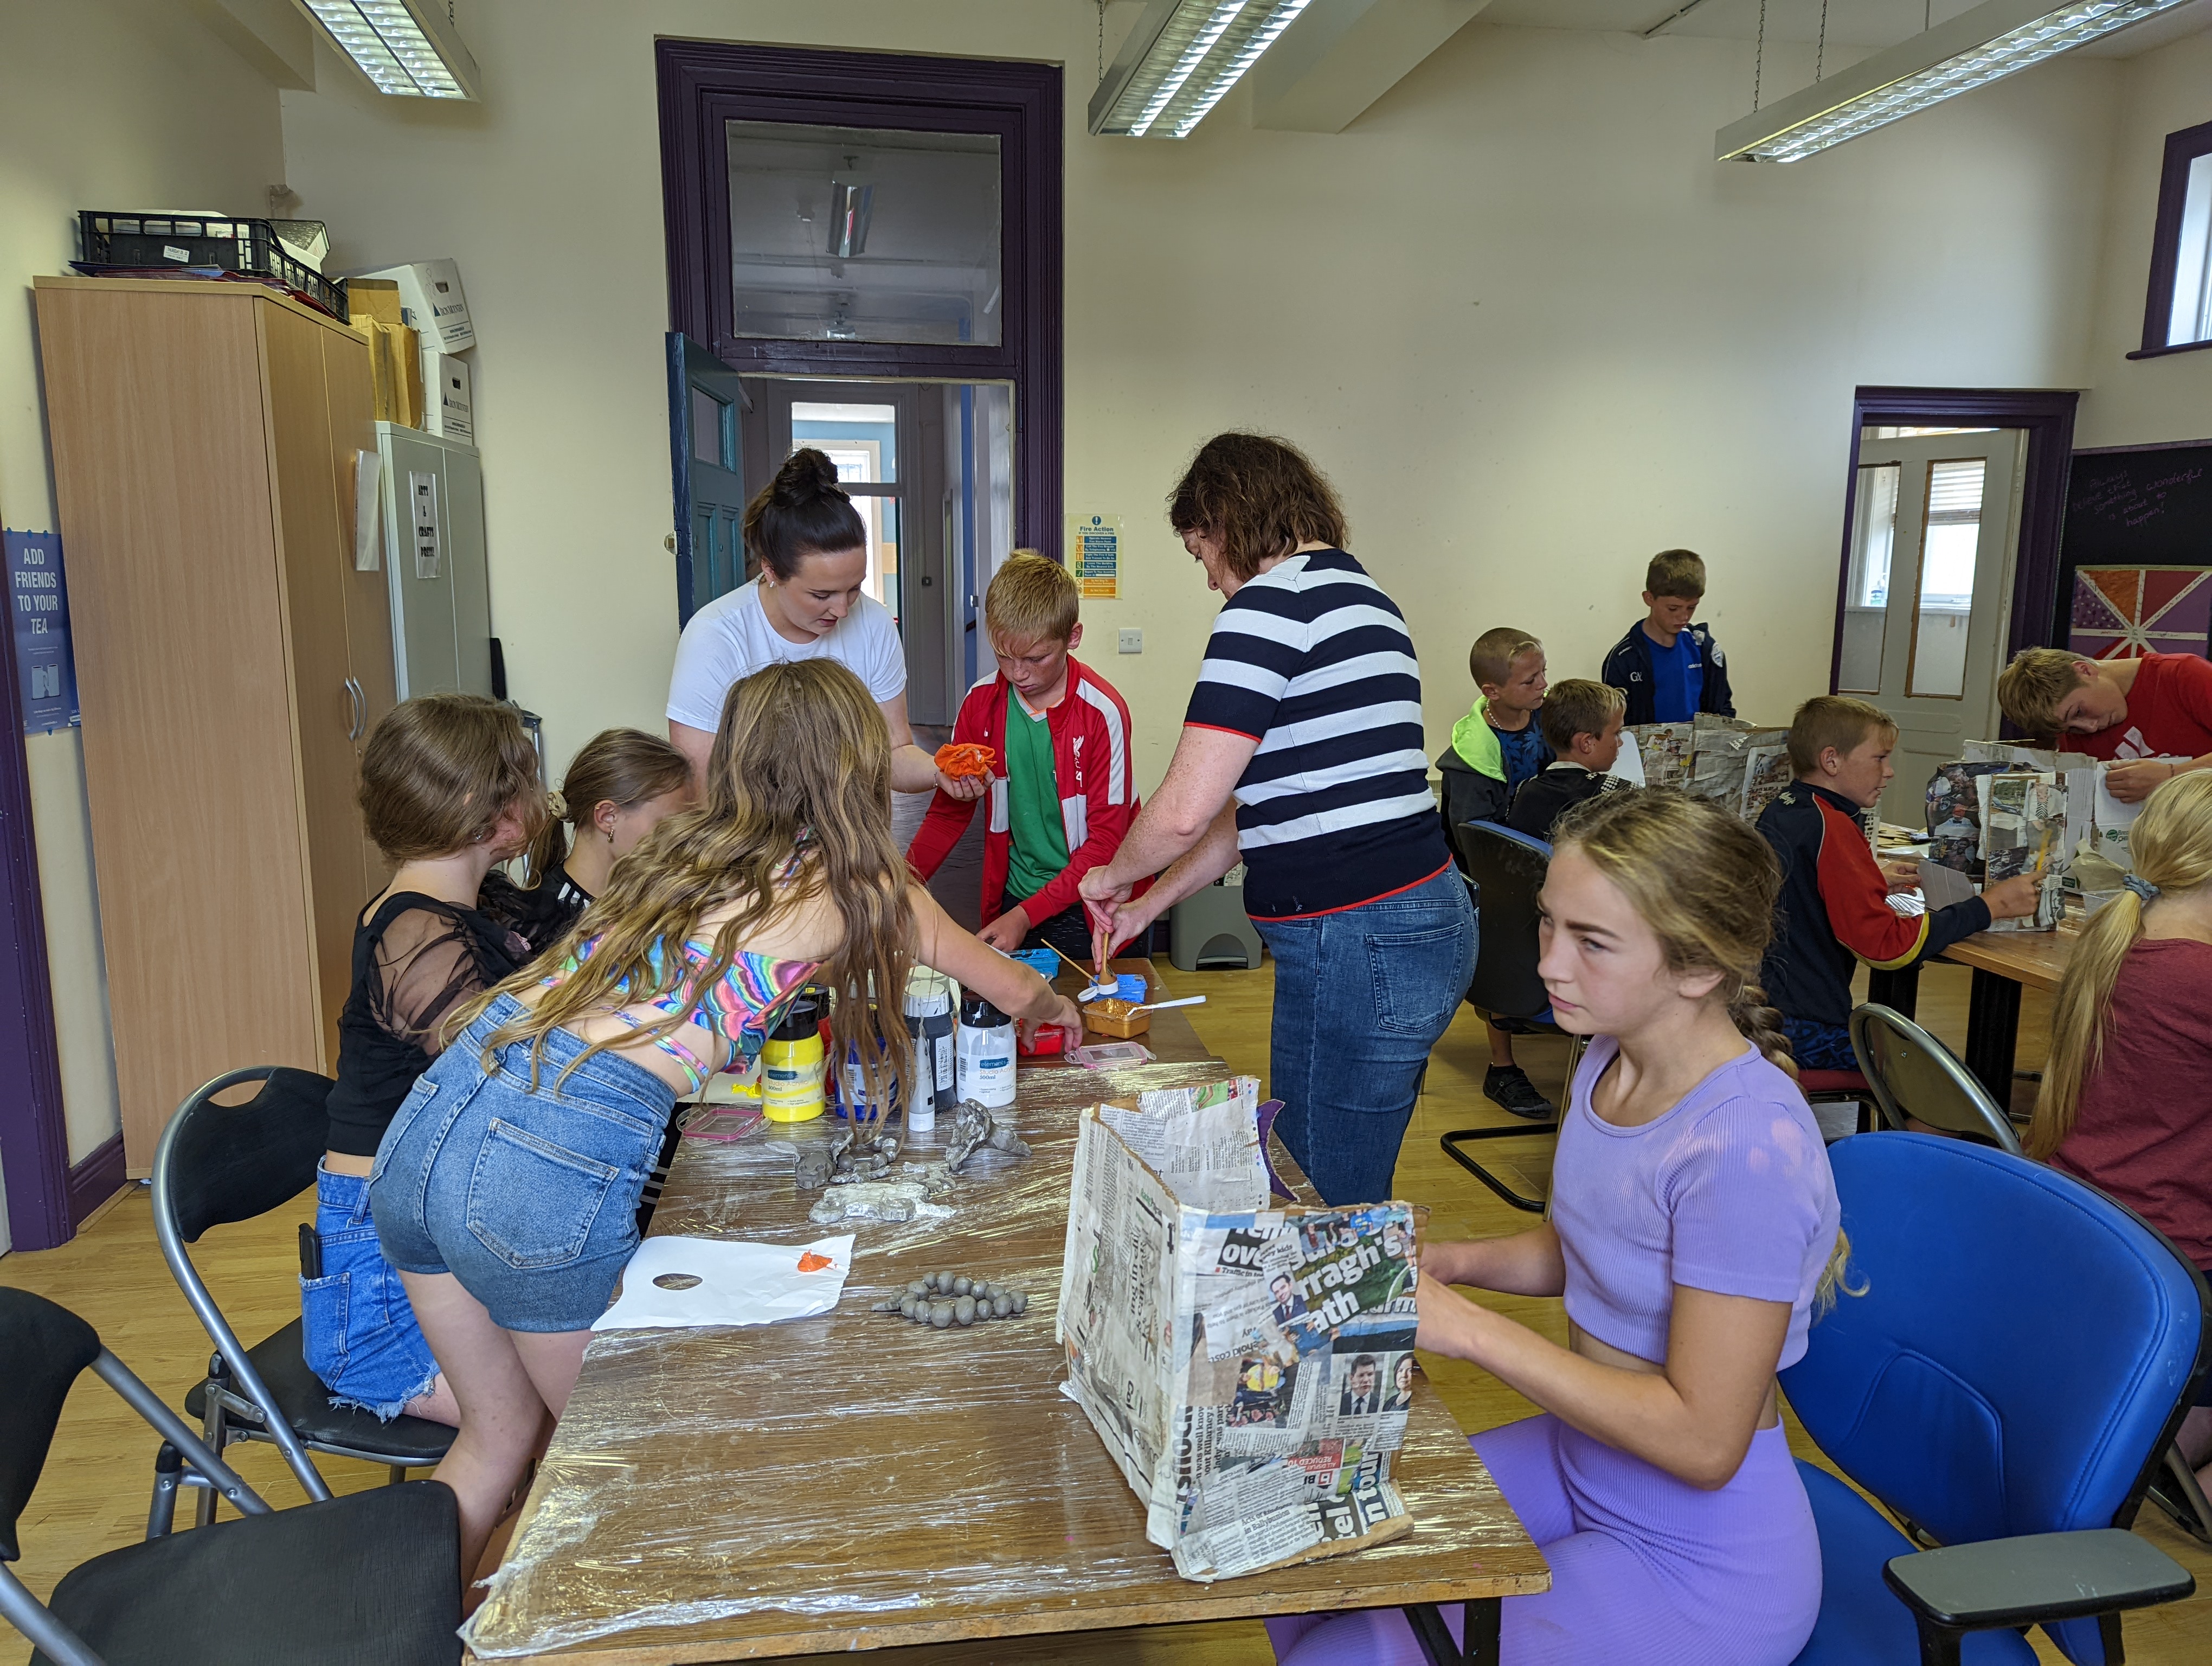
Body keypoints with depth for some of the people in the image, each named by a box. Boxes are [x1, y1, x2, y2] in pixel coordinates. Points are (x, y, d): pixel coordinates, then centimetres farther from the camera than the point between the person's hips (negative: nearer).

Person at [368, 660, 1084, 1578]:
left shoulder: (684, 845, 17)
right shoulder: (854, 884, 3)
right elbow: (1017, 993, 19)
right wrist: (1054, 1006, 41)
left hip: (425, 1119, 7)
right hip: (553, 1167, -6)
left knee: (499, 1432, 27)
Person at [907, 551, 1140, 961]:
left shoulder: (1102, 713, -16)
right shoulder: (981, 702, -2)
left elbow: (1107, 837, -14)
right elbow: (950, 810, 6)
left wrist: (1028, 915, -19)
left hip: (1081, 904, -3)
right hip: (1011, 897, 4)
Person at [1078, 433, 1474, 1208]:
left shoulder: (1271, 604, -12)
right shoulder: (1360, 595, 19)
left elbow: (1185, 810, -17)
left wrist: (1113, 875, 4)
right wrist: (1149, 905, 22)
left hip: (1356, 948, -10)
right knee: (1357, 1204, 19)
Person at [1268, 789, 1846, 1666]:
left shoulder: (1748, 1146, -30)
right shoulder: (1612, 1058, -4)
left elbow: (1702, 1439, -26)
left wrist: (1470, 1328, -26)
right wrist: (1446, 1263, -6)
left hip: (1700, 1562, -7)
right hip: (1581, 1456, 7)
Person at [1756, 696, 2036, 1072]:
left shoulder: (1778, 811, 10)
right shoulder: (1831, 827, -17)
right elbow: (1887, 944, -21)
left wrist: (1876, 884, 21)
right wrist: (1988, 907, -14)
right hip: (1807, 1032, -9)